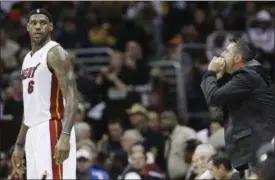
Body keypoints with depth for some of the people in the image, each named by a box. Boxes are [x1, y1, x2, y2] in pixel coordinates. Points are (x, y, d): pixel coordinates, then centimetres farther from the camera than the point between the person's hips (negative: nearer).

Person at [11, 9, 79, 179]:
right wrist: (19, 145, 23)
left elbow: (72, 97, -18)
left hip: (52, 130, -9)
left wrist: (65, 136, -30)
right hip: (34, 132, 9)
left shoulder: (56, 53, -8)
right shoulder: (28, 59, 20)